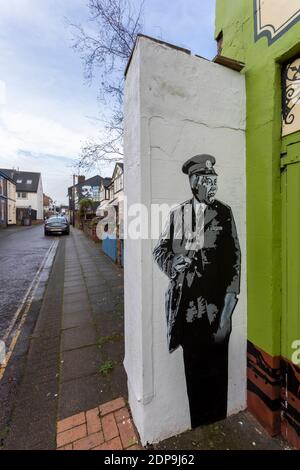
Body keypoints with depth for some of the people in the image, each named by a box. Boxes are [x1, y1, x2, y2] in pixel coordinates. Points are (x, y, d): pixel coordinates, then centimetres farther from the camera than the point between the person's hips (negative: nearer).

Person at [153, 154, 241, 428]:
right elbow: (161, 249, 10)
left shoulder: (224, 212, -1)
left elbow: (234, 260, -4)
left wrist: (227, 312, -7)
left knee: (216, 371, 13)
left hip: (216, 306, -1)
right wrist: (171, 264, -12)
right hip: (186, 307, 2)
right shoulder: (177, 214, 2)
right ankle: (197, 426, 45)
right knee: (193, 369, 18)